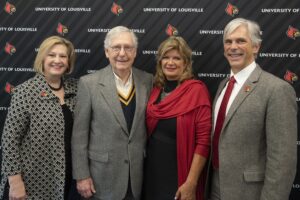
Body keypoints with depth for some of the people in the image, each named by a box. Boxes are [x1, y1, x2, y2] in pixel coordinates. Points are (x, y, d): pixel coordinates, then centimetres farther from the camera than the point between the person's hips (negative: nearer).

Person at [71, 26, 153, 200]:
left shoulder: (147, 81, 0)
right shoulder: (89, 83, -8)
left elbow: (150, 124, 7)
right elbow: (79, 134, -7)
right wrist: (82, 175, -8)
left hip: (139, 174, 3)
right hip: (102, 175, -2)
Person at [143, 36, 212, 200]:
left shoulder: (197, 90, -13)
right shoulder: (156, 90, 4)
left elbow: (203, 140, -15)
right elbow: (150, 132, 10)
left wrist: (190, 183, -17)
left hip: (179, 175, -5)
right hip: (152, 172, 5)